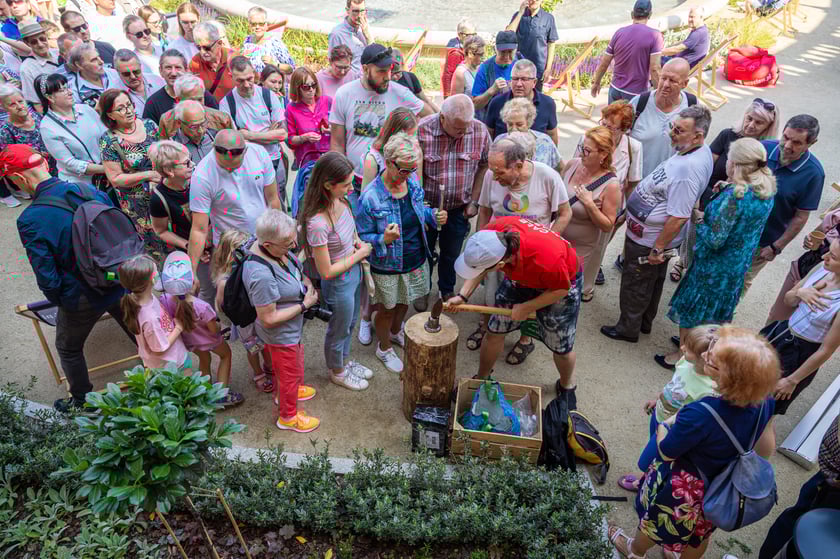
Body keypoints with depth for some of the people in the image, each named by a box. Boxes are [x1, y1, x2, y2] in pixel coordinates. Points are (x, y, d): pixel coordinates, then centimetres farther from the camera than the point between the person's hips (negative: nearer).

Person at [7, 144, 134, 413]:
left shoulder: (29, 220, -22)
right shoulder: (90, 191, -9)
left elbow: (46, 278, -19)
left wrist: (60, 302, 1)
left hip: (82, 299, -3)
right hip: (120, 283, 4)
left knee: (69, 349, 24)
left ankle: (82, 401, 41)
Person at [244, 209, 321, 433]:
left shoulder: (274, 248, -16)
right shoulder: (262, 275, -41)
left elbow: (294, 268, 8)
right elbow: (268, 319, -31)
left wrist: (306, 282, -7)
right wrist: (305, 305, -24)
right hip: (282, 334, -8)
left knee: (292, 365, 34)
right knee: (290, 373, 18)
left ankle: (285, 392, 63)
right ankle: (288, 416, 46)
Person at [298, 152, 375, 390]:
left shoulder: (340, 200, -12)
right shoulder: (318, 223, -36)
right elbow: (326, 271, -27)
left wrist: (358, 242, -8)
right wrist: (360, 254, -17)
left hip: (354, 273, 7)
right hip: (339, 284, -7)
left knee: (350, 324, 30)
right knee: (339, 330, 20)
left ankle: (345, 361, 57)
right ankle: (337, 372, 49)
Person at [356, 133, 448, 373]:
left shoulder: (412, 182, -9)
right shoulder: (370, 198, -27)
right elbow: (363, 237, -17)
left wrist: (434, 215, -11)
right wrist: (384, 239, -37)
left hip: (416, 260, 6)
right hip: (387, 267, -6)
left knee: (404, 302, 28)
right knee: (387, 308, 17)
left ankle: (396, 332, 59)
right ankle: (384, 348, 44)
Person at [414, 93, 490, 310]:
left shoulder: (480, 131, -13)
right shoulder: (422, 130, -20)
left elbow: (484, 166, 0)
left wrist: (474, 201, -2)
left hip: (459, 208, 2)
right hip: (426, 205, -1)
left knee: (452, 253, 17)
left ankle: (447, 290, 42)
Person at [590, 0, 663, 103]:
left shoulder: (619, 32, -1)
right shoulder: (654, 35, -13)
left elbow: (604, 64, 4)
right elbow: (654, 69, -19)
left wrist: (596, 83, 19)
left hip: (615, 89, 4)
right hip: (637, 94, -4)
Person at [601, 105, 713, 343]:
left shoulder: (688, 168, -34)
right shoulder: (701, 151, -2)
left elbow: (679, 217, -31)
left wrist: (658, 249, -21)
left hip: (648, 239, -10)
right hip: (657, 235, 10)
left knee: (635, 285, 11)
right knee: (654, 281, 26)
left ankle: (628, 329, 31)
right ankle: (645, 322, 46)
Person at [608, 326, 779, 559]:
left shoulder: (699, 414, -42)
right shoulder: (764, 401, -24)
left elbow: (666, 452, -23)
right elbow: (767, 449, -7)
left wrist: (664, 426, -3)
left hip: (683, 489, -4)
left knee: (655, 522, 29)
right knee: (701, 532, 34)